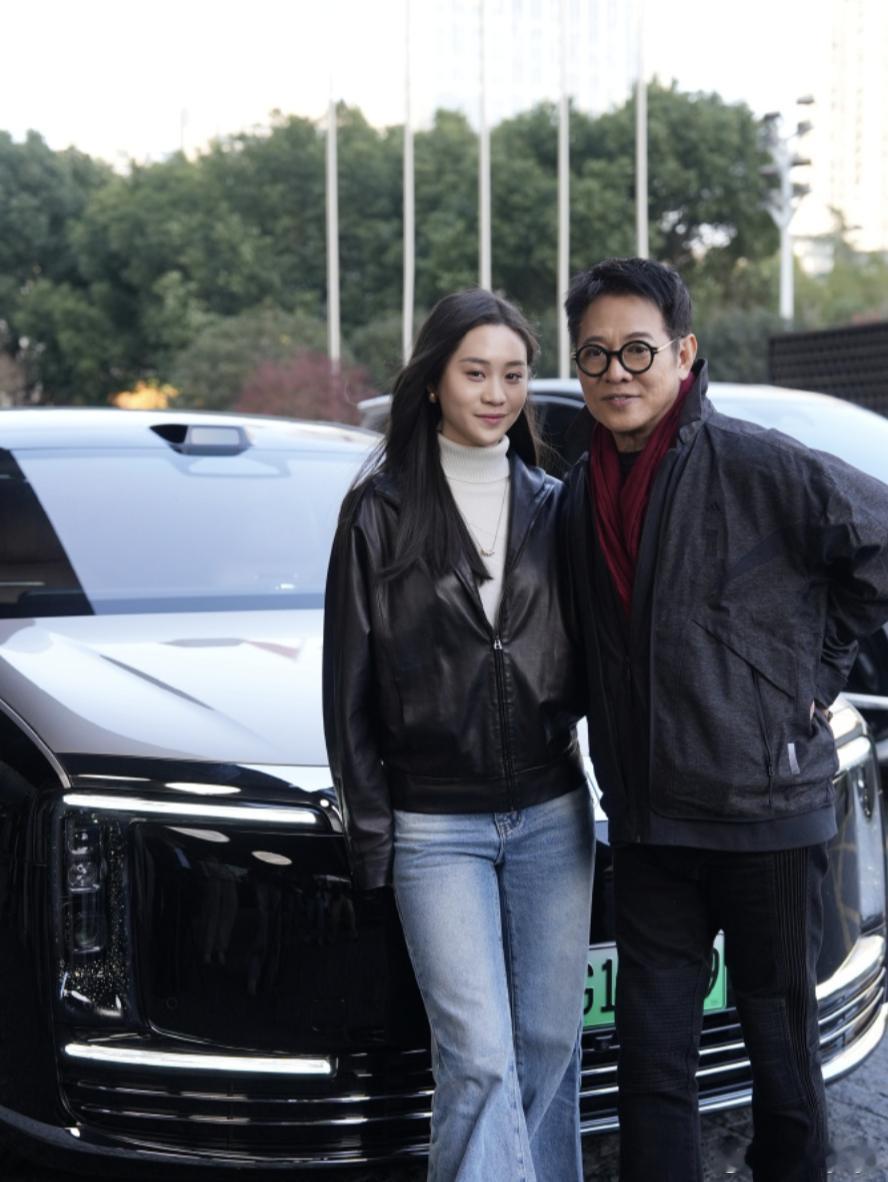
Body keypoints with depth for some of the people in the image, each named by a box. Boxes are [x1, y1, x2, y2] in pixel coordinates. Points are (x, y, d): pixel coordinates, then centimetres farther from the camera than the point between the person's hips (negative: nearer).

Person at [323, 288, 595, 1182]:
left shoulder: (552, 507, 8)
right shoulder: (380, 510, -2)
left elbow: (587, 656, 14)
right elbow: (350, 681, -1)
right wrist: (368, 827, -3)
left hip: (553, 814, 3)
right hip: (436, 828, -3)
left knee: (549, 1043, 10)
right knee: (479, 1059, -5)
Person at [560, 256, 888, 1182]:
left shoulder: (762, 468, -12)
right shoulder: (579, 491, 7)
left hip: (766, 809, -4)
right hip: (647, 823, 5)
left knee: (780, 1045, 12)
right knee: (651, 1063, 9)